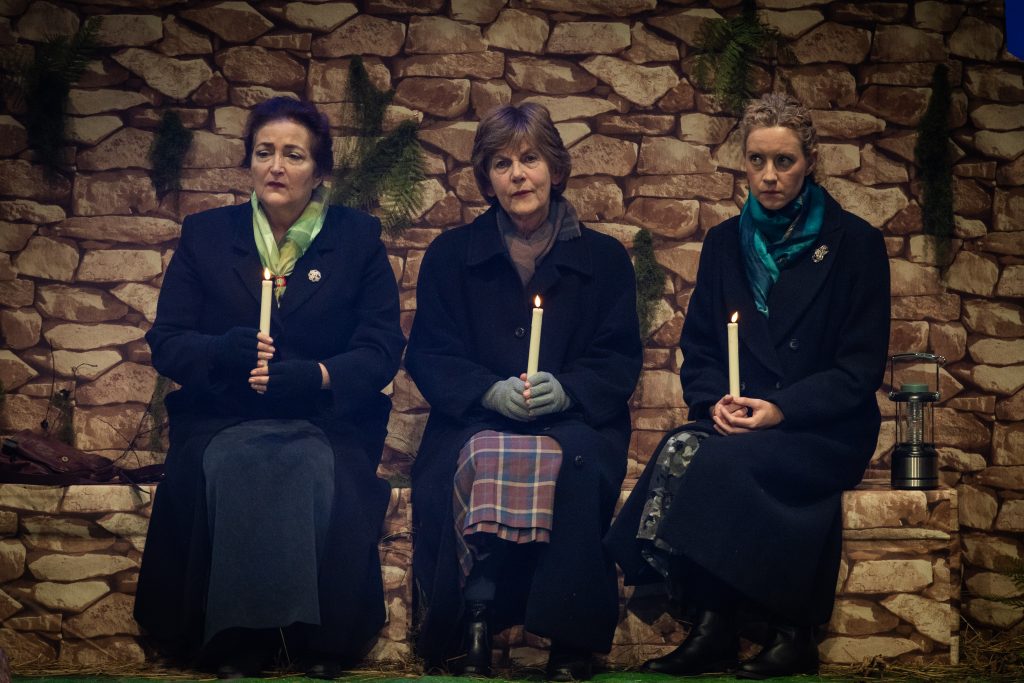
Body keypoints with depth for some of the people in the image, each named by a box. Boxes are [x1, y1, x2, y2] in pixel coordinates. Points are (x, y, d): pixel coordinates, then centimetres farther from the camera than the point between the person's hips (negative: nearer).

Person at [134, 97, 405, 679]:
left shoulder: (358, 238, 7)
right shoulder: (205, 235, 11)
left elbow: (382, 351, 0)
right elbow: (166, 342, 6)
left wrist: (308, 376, -18)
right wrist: (225, 352, -16)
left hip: (325, 420, -1)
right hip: (223, 421, 1)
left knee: (320, 478, -34)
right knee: (228, 474, -33)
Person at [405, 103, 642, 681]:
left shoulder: (604, 258, 12)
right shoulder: (451, 255, 13)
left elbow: (620, 360, 5)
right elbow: (429, 357, 7)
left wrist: (565, 390, -17)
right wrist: (491, 392, -14)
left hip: (573, 420, 0)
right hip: (478, 419, 0)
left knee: (574, 467, -36)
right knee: (479, 462, -36)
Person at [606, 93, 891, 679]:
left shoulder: (855, 244, 2)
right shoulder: (725, 243, 14)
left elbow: (862, 365, -4)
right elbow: (698, 351, 13)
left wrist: (781, 409, -18)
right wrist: (715, 401, -10)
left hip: (825, 429, -4)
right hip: (736, 422, 4)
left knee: (716, 463, -33)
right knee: (681, 450, -31)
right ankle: (713, 629, -26)